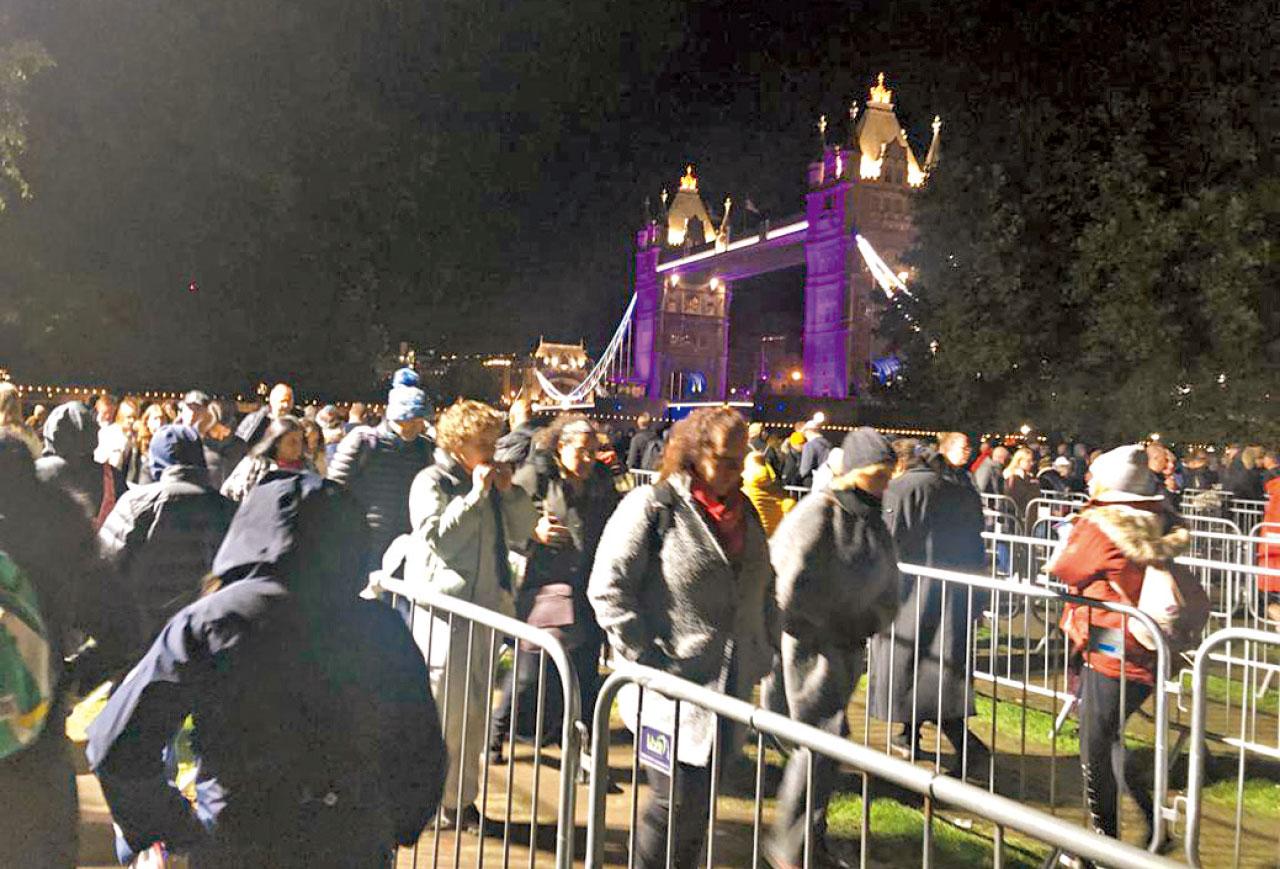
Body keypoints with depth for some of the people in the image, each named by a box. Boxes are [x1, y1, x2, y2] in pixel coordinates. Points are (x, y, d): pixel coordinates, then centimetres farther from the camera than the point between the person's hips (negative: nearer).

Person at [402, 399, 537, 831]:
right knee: (445, 712, -4)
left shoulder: (489, 483, 14)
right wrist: (476, 494, -18)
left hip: (485, 607, 7)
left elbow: (522, 532, 11)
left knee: (474, 711, 14)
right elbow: (438, 534, -20)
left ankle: (461, 799, 26)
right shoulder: (432, 481, -7)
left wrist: (509, 491, -2)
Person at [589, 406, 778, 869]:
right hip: (671, 692, -6)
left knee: (699, 806, 15)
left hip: (727, 691, 7)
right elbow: (607, 588, -13)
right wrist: (647, 658, -16)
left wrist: (766, 651, 13)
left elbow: (763, 590, 23)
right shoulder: (651, 506, -10)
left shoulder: (744, 511, 13)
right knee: (676, 804, -1)